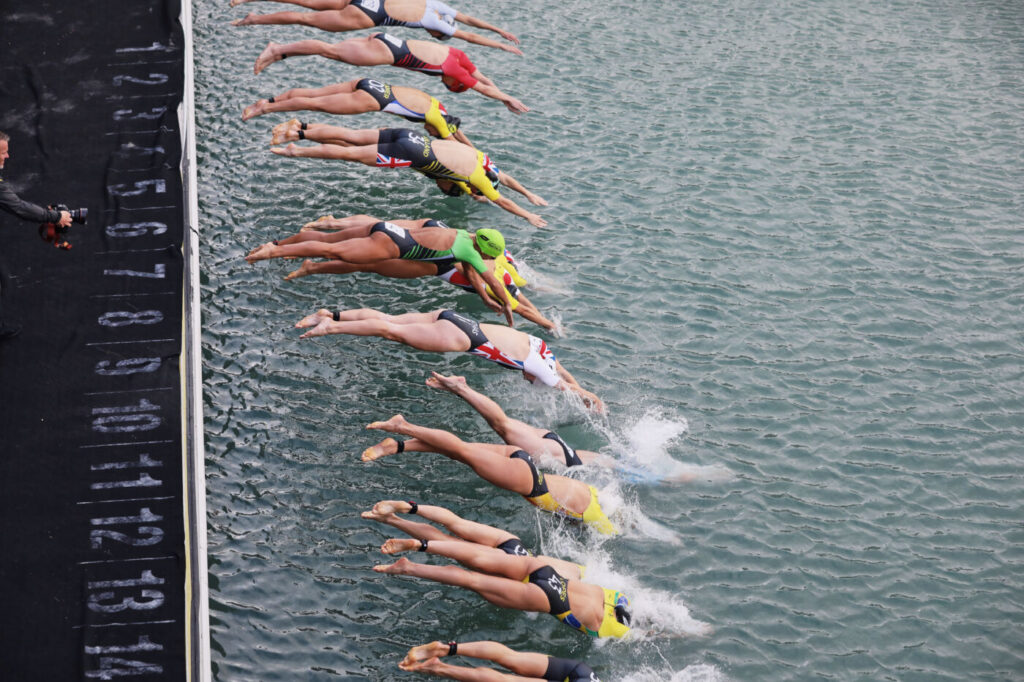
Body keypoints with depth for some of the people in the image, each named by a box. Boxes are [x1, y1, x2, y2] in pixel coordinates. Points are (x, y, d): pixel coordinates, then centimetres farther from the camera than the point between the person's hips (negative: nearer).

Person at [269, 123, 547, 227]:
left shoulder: (477, 154, 19)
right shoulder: (478, 176, -2)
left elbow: (504, 177, 35)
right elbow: (502, 201, 5)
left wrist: (529, 194, 40)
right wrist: (529, 216, 15)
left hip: (410, 136, 7)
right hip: (414, 154, -7)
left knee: (351, 137, 8)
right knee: (352, 153, -7)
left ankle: (302, 129, 4)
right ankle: (297, 150, -9)